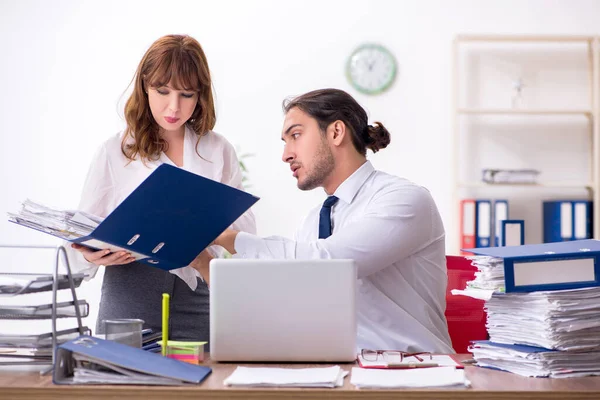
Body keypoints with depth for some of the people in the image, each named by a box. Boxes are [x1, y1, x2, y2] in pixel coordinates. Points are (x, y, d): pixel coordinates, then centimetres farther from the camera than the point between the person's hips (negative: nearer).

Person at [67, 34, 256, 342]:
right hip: (129, 300, -1)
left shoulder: (218, 151, 11)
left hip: (198, 297, 1)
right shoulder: (115, 152, 6)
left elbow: (245, 232, 7)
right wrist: (93, 255, -19)